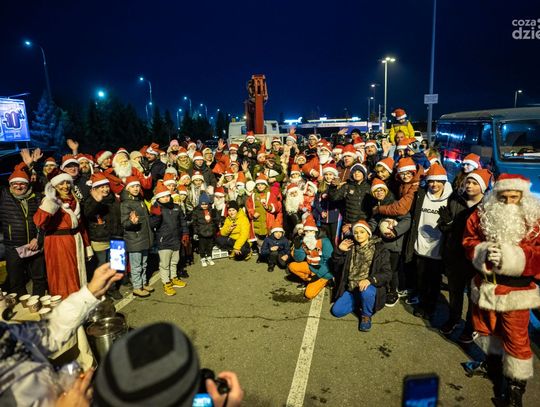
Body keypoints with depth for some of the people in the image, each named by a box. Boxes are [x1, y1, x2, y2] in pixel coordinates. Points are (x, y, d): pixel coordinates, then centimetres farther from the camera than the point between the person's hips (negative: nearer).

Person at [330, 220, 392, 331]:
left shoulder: (379, 250, -6)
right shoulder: (351, 248, 7)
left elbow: (387, 273, -13)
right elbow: (337, 265, 12)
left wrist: (370, 279, -30)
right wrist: (339, 250, -6)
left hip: (368, 287, -4)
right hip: (351, 289, 4)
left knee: (366, 292, -38)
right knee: (336, 311, -11)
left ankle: (366, 315, -7)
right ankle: (360, 303, 14)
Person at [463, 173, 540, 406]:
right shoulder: (482, 214, -4)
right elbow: (468, 241, -2)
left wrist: (511, 256, -30)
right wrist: (484, 252, -22)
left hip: (516, 290, -3)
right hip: (484, 285, 3)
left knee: (516, 338, 5)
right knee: (485, 326, 21)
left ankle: (516, 386, 23)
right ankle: (493, 359, 47)